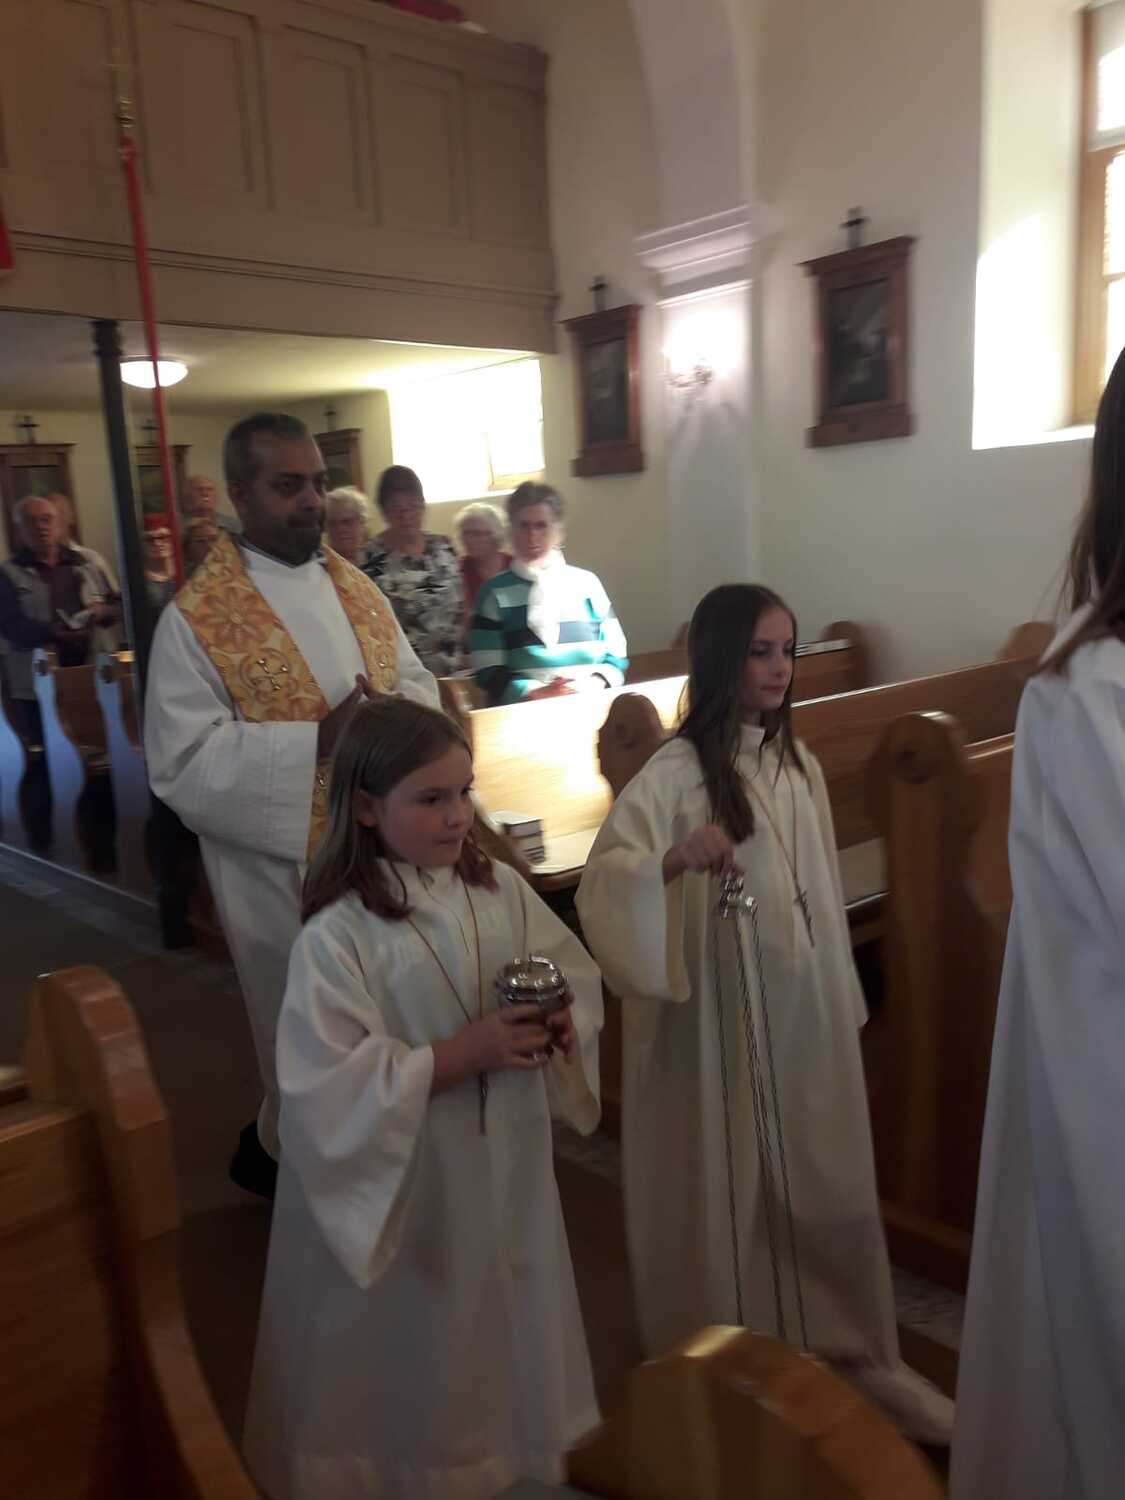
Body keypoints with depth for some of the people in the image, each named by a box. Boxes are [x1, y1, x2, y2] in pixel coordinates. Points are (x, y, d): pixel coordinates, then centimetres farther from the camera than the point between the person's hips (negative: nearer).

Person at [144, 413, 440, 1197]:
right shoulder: (197, 615, -13)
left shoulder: (354, 585, 6)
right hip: (286, 866, -6)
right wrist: (316, 740, -25)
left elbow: (419, 681, 10)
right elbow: (183, 764, -18)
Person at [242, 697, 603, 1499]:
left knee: (506, 1325, 25)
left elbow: (578, 976, 3)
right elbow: (335, 1089, -24)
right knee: (414, 1353, 16)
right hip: (407, 1186, -5)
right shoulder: (336, 937, -22)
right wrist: (466, 1052, -28)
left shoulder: (500, 887, -7)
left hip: (507, 1166, 5)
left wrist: (562, 1023, -19)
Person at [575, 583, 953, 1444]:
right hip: (721, 1023, -5)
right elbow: (603, 882, -26)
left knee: (829, 1185, 16)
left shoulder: (798, 763, 4)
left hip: (808, 1015, 6)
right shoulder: (675, 775, -15)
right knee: (727, 1187, 10)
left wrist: (844, 1004, 14)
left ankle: (851, 1350, 38)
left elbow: (824, 893, 10)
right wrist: (678, 857, -44)